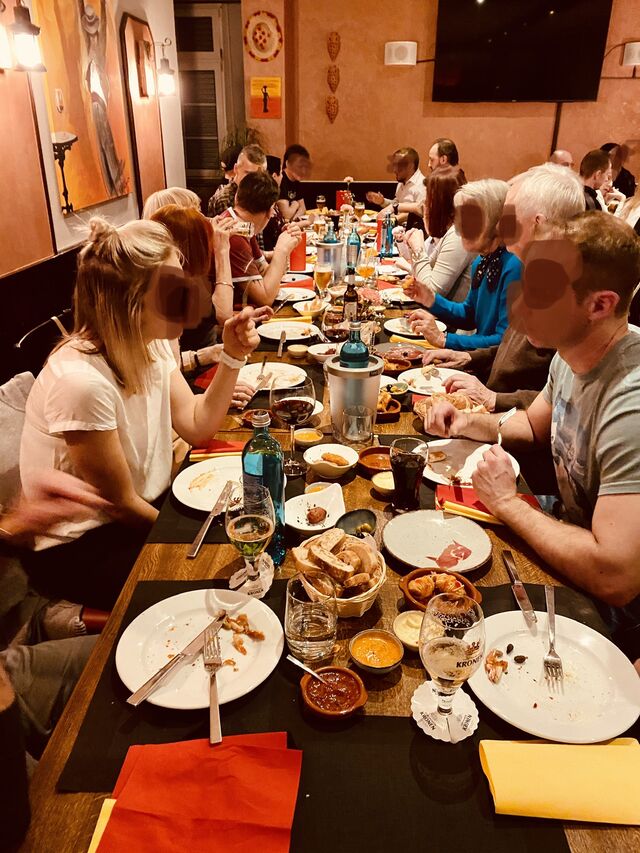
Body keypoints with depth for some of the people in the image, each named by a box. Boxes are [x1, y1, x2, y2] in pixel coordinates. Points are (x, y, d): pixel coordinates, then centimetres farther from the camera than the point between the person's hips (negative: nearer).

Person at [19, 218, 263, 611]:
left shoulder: (152, 345, -5)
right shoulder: (82, 380, -31)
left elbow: (197, 427, -3)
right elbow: (120, 503, -21)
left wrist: (233, 357, -14)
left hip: (147, 507, 8)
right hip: (80, 549, -7)